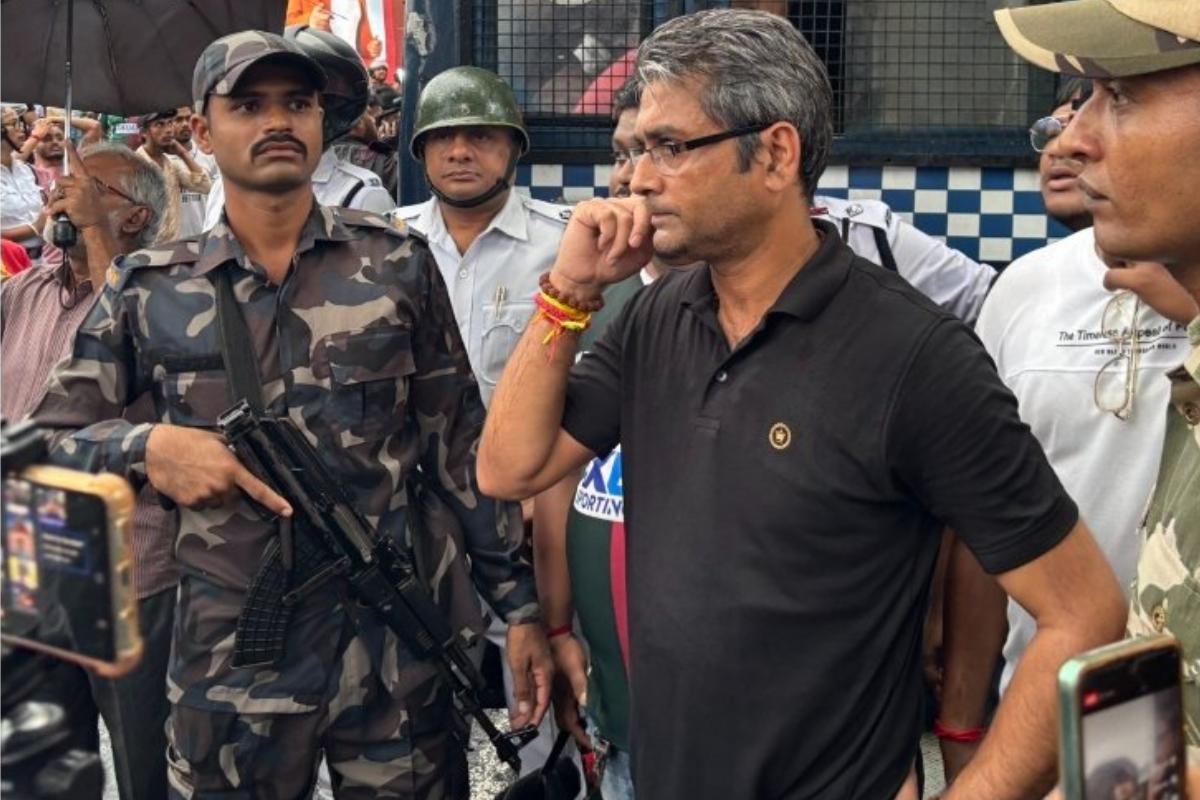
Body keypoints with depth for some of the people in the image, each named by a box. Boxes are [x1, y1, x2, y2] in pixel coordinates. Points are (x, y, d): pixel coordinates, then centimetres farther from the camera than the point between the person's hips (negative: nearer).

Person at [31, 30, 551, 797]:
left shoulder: (399, 264, 1)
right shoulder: (146, 289, 2)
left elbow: (460, 445, 3)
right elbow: (48, 439, 7)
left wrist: (521, 603, 1)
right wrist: (147, 445, -13)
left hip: (400, 643, 0)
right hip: (229, 659, 1)